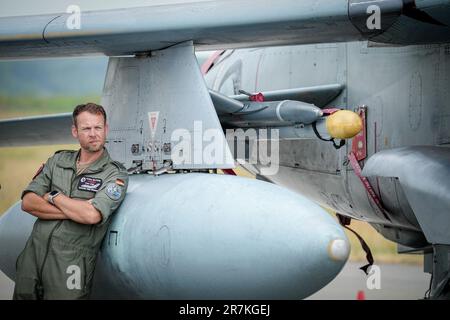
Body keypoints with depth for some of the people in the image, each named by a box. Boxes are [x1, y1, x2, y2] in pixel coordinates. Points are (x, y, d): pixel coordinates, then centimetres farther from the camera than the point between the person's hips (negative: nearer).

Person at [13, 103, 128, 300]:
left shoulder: (115, 174, -4)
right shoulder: (58, 161, 11)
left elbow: (92, 215, -20)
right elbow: (28, 202, 0)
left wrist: (53, 197, -6)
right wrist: (75, 210, -10)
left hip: (70, 266, -4)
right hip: (33, 254, 5)